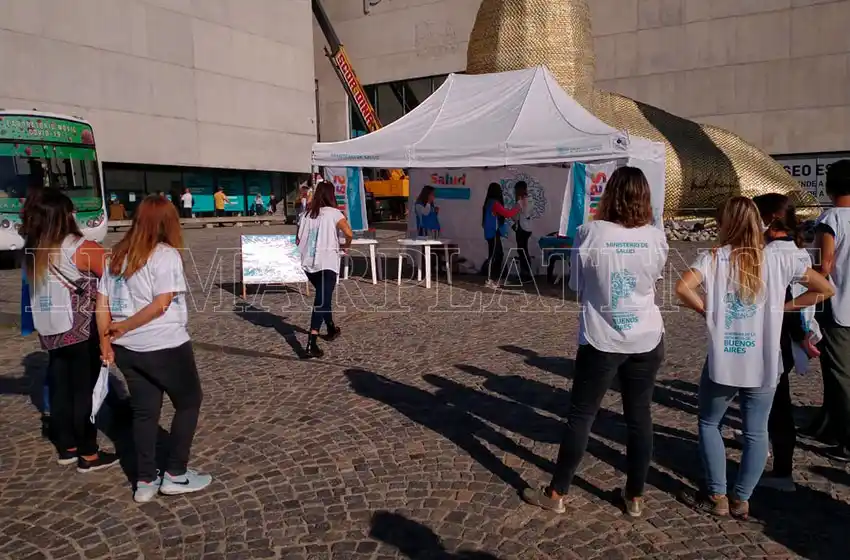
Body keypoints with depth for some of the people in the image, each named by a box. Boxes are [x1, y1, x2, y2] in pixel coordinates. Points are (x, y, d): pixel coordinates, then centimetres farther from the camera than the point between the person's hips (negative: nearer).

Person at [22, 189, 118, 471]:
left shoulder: (31, 251, 3)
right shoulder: (82, 249, -17)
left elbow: (45, 289, 10)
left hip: (50, 332, 6)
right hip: (82, 332, -6)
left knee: (60, 388, 16)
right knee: (86, 391, 3)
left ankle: (67, 448, 29)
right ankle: (88, 455, 12)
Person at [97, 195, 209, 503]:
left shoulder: (118, 255, 8)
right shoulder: (166, 255, -12)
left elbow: (101, 304, 6)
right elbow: (160, 305, -19)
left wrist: (106, 342, 9)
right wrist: (123, 327, -8)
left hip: (127, 349, 7)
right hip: (165, 347, -6)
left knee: (144, 412, 16)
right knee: (189, 402, 13)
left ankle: (145, 481, 23)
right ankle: (175, 475, 17)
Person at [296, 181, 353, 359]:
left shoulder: (307, 214, 9)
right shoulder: (333, 213, -4)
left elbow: (298, 240, 10)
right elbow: (349, 233, -16)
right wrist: (346, 245, 4)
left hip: (309, 264, 6)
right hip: (327, 263, -6)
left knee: (324, 297, 26)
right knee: (321, 302, -8)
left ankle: (332, 329, 43)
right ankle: (311, 344, -19)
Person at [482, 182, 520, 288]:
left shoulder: (489, 202, 14)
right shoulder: (495, 203, -15)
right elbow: (507, 214, -17)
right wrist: (518, 207, -4)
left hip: (492, 233, 10)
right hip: (494, 233, -10)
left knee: (499, 254, 13)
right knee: (493, 256, -7)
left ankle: (494, 279, 17)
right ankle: (490, 281, -5)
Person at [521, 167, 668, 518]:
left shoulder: (591, 233, -13)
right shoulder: (656, 237, -5)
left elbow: (577, 286, -3)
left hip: (602, 339, -3)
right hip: (647, 339, 3)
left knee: (580, 416, 7)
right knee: (640, 416, 14)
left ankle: (556, 494, 18)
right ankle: (635, 496, 27)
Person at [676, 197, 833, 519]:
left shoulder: (715, 257, -7)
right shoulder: (779, 257, -1)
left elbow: (682, 288, -22)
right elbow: (825, 289, 4)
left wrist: (706, 310, -6)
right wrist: (784, 306, 7)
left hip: (723, 362, -2)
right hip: (764, 363, 2)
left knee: (709, 424, 16)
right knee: (756, 432, 14)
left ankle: (717, 497, 19)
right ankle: (741, 500, 20)